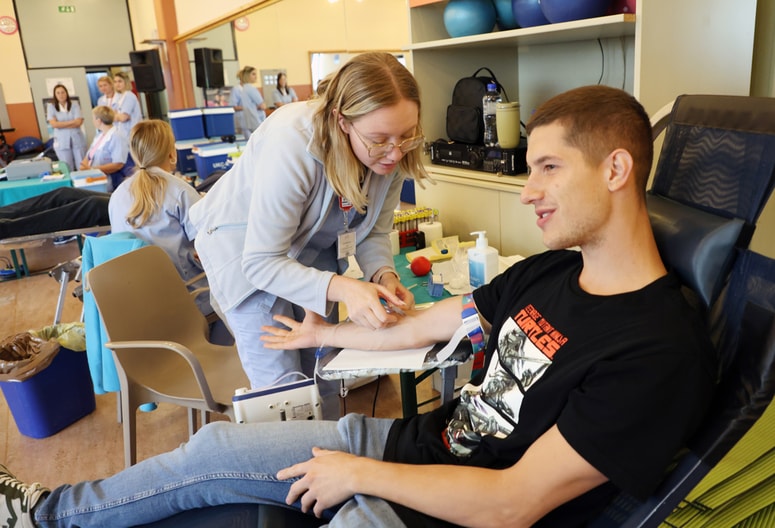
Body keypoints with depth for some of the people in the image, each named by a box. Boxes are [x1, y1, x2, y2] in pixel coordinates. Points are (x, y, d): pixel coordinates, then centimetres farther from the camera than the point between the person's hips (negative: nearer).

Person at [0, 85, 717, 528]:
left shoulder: (662, 352, -25)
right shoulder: (549, 270, 0)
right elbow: (438, 318, 11)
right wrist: (328, 333, 23)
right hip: (407, 442, 7)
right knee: (214, 447, 10)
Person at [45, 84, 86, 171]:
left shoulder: (74, 104, 3)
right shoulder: (51, 106, 2)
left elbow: (79, 122, -7)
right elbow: (54, 124, -9)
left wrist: (61, 125, -8)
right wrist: (72, 122, -7)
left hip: (77, 139, 0)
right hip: (62, 142, 0)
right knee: (68, 169, 4)